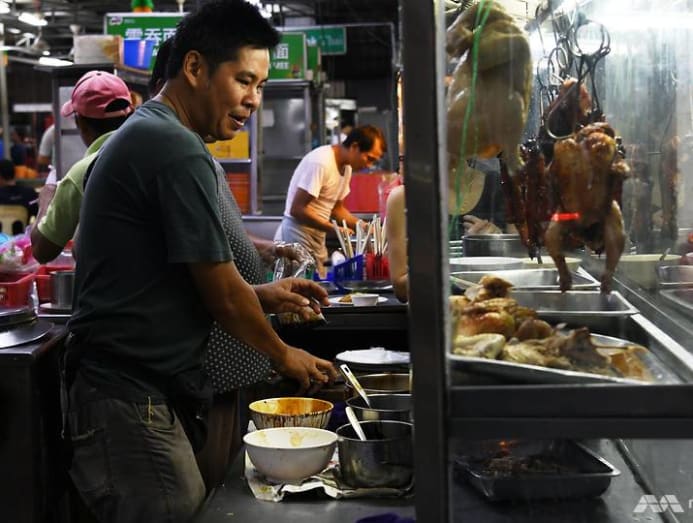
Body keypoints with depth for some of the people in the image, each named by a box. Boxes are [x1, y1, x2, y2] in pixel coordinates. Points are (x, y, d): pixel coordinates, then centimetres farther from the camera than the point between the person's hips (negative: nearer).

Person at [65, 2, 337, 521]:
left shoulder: (140, 135, 16)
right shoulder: (179, 151, -16)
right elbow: (222, 295, -13)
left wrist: (261, 296, 13)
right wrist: (285, 355, 4)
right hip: (135, 403, -10)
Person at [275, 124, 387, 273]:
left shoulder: (346, 168, 10)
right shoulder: (320, 162, -18)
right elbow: (297, 209, -21)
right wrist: (334, 229, -21)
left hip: (317, 241, 9)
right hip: (298, 238, -9)